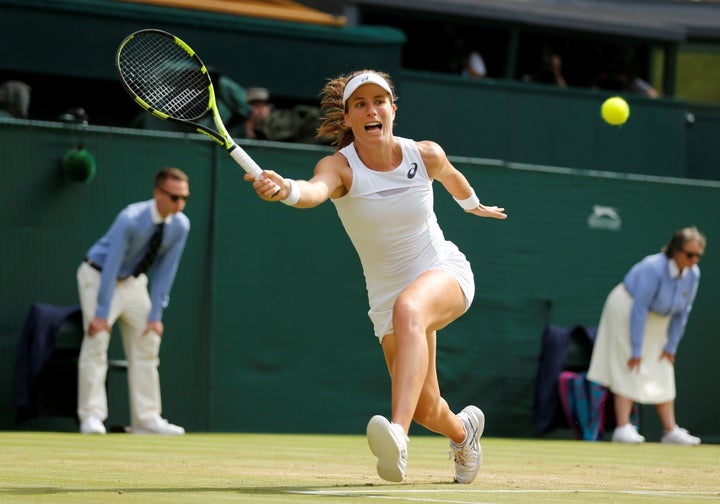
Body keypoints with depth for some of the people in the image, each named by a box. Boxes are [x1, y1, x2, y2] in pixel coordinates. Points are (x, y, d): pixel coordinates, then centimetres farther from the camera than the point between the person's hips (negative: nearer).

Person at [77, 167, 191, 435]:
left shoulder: (180, 225, -14)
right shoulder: (131, 219, -31)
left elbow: (165, 271, -7)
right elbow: (111, 265, -30)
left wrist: (155, 315, -9)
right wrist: (102, 313, -31)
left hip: (133, 281, 6)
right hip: (99, 275, -6)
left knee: (148, 341, 1)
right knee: (97, 340, -16)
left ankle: (146, 419, 4)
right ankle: (91, 416, -15)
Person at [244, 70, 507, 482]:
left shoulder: (427, 155, -11)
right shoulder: (340, 167, -18)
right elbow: (316, 189, -43)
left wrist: (475, 204, 36)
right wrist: (286, 189, -67)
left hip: (445, 272, -2)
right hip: (388, 292, 2)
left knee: (408, 308, -38)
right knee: (426, 410, 5)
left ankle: (398, 436, -54)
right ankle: (464, 430, 46)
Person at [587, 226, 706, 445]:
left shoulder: (693, 274, -12)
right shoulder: (654, 268, -32)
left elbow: (682, 312, -1)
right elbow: (639, 308, -31)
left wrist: (671, 347, 0)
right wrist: (636, 350, -29)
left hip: (656, 320, 7)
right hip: (627, 310, -7)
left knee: (663, 375, 6)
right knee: (630, 372, -13)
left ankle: (670, 430, 9)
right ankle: (623, 429, -17)